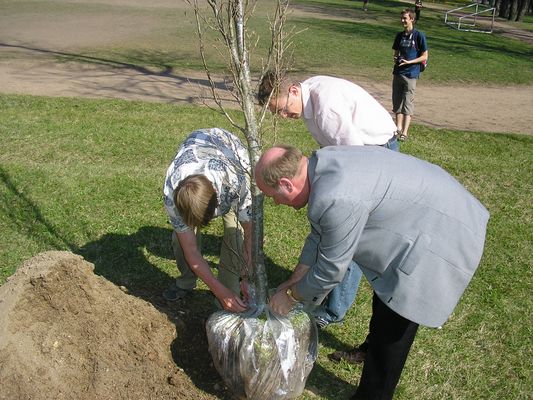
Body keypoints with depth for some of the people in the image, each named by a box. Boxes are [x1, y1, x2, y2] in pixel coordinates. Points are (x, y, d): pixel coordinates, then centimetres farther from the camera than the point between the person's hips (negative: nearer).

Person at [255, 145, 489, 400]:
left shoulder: (337, 199, -33)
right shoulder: (321, 165, -4)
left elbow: (331, 268, -19)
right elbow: (320, 236, 8)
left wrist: (291, 295, -2)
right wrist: (292, 281, 12)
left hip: (443, 236, -10)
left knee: (392, 329, 1)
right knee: (385, 287, 28)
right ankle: (372, 350, 52)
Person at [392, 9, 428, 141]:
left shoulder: (419, 35, -5)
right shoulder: (399, 35, 11)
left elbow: (424, 56, -4)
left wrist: (409, 62, -16)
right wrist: (395, 59, -3)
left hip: (410, 74, -6)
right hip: (397, 73, 6)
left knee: (407, 104, -7)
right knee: (397, 102, 8)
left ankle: (405, 132, -7)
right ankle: (398, 129, 16)